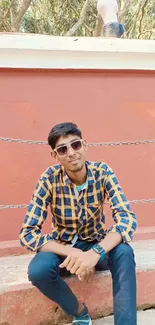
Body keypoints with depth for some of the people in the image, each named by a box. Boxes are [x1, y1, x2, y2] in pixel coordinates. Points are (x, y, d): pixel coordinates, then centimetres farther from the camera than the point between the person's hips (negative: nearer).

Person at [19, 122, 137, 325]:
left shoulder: (103, 173, -16)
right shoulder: (49, 179, -18)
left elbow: (127, 218, -25)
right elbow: (27, 233, -21)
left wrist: (95, 253, -43)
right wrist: (72, 253, -36)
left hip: (96, 245, 0)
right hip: (63, 248, 1)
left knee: (124, 253, -33)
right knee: (38, 270, -32)